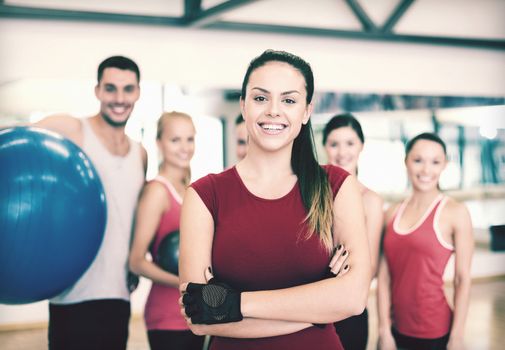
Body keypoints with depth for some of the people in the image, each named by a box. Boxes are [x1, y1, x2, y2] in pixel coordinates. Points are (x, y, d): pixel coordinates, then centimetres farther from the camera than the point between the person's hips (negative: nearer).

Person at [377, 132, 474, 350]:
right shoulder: (392, 213, 3)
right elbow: (384, 277, 2)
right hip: (397, 330, 4)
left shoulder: (455, 212, -8)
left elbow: (463, 279, -9)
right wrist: (384, 330, -2)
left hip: (435, 332, -4)